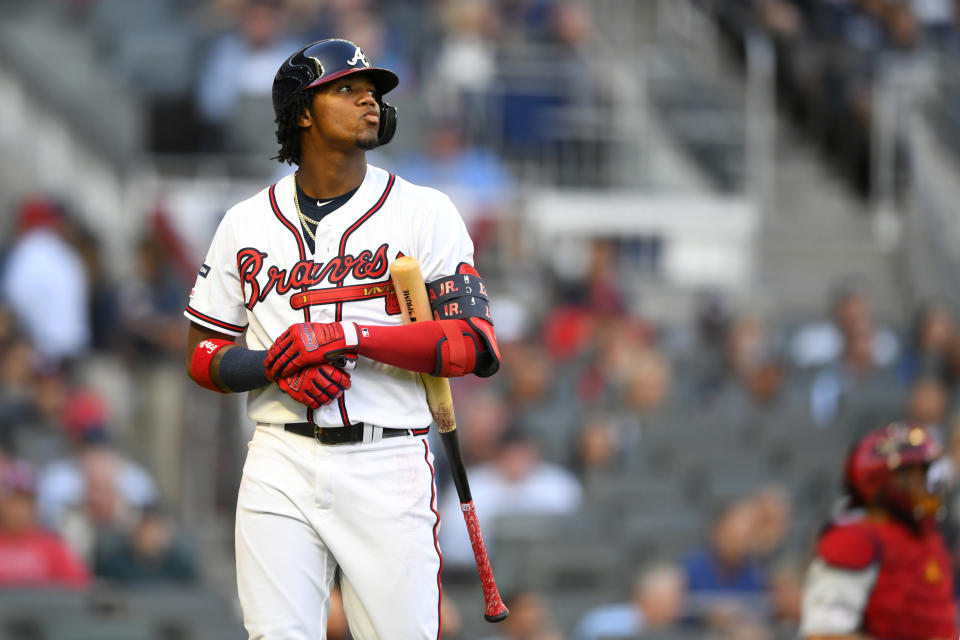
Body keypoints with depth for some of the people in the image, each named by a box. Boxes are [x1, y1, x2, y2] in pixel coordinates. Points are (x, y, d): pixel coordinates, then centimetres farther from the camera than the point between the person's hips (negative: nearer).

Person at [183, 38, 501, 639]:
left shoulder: (424, 212, 3)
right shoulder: (247, 224, 11)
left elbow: (478, 347, -6)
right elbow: (205, 357, 12)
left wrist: (350, 337, -16)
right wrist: (278, 366, -10)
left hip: (389, 468, -1)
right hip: (281, 466, 2)